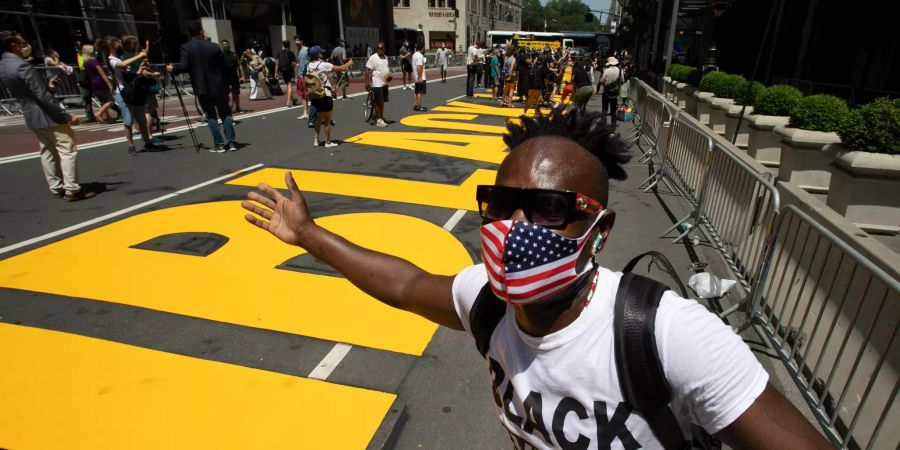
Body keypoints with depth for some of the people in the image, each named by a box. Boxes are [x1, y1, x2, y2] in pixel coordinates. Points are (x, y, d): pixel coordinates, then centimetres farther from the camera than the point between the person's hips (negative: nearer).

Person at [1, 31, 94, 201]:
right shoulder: (22, 66, -20)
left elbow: (27, 92, 15)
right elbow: (43, 97, -23)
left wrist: (48, 85, 7)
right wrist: (66, 116, -20)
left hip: (31, 116, 10)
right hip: (48, 116, -9)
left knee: (47, 152, 15)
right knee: (67, 150, -5)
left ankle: (56, 188, 19)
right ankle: (72, 190, -7)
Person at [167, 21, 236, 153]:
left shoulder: (186, 47, -5)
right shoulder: (214, 46, 1)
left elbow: (184, 66, -12)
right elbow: (225, 66, 1)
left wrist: (172, 68, 9)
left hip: (203, 88, -1)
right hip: (219, 86, 1)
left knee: (211, 116, 5)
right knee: (225, 114, 7)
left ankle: (219, 144, 2)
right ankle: (231, 142, 3)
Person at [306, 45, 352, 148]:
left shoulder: (309, 66, 4)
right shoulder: (323, 65, -15)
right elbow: (341, 68, -13)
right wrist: (349, 63, 7)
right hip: (325, 95, -6)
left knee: (319, 118, 19)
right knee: (327, 120, 4)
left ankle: (316, 140, 21)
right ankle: (328, 142, 11)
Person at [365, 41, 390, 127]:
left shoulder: (385, 58, 12)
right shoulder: (373, 58, -11)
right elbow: (367, 70, -14)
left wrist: (389, 75, 7)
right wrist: (367, 82, -20)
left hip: (384, 83, 7)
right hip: (377, 84, -7)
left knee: (382, 101, 13)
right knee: (378, 102, -5)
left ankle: (382, 118, 22)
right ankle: (378, 120, 1)